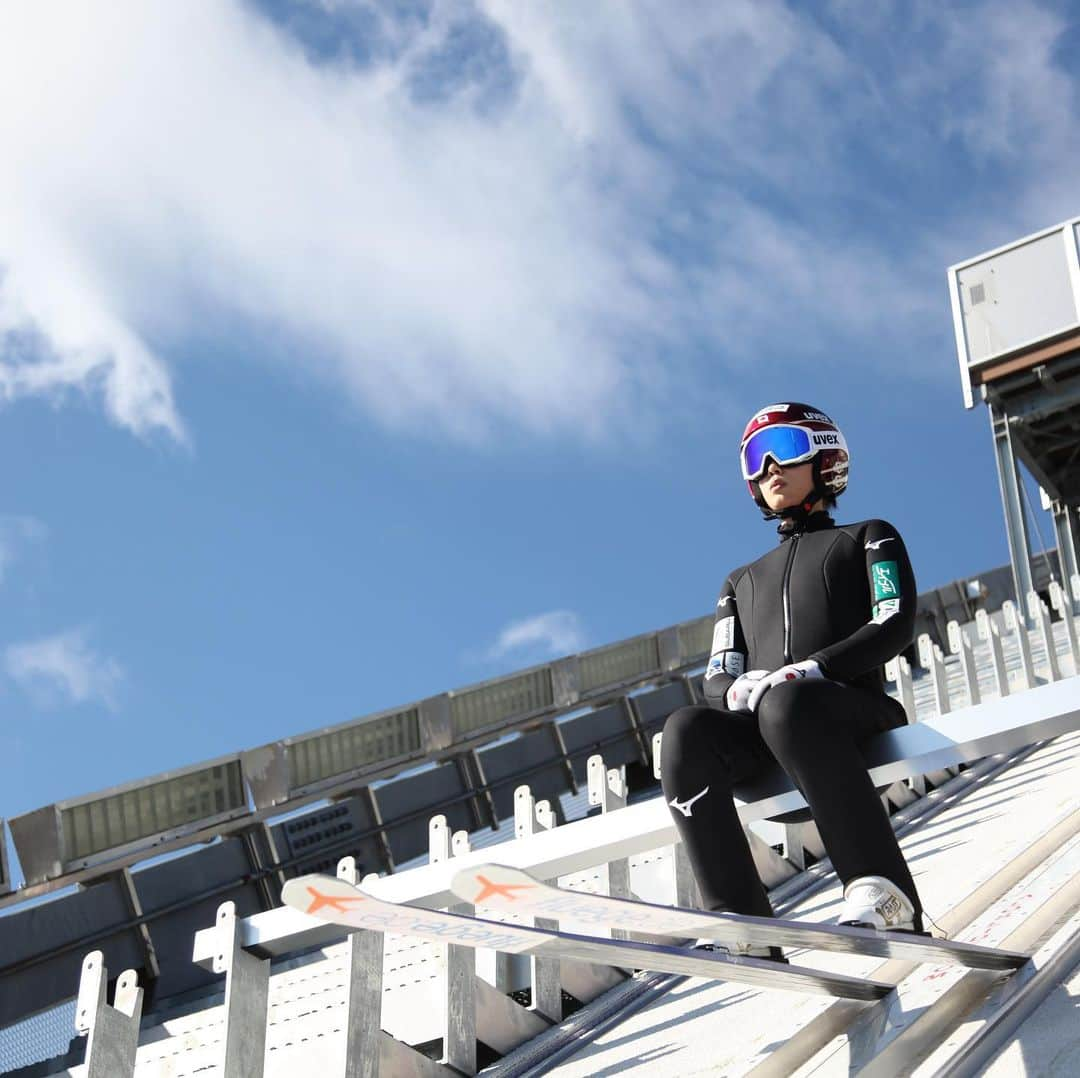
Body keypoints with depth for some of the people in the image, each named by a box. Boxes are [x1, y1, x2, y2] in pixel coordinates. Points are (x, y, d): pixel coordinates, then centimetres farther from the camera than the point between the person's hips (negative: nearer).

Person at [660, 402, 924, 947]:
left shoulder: (869, 538, 22)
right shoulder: (743, 580, 34)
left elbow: (895, 625, 3)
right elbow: (717, 678, 20)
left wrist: (812, 669, -15)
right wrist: (740, 687, -7)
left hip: (853, 712, -4)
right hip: (763, 734, 4)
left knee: (788, 703, -39)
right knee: (686, 728, -30)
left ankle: (882, 893, -43)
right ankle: (741, 922, -40)